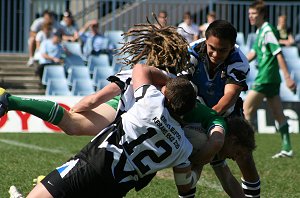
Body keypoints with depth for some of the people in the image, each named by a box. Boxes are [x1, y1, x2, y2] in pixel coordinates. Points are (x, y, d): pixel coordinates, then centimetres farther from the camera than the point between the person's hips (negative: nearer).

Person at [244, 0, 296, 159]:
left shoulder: (268, 31, -14)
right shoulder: (259, 31, 15)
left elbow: (278, 54, -19)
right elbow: (253, 53, 24)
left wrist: (287, 77, -24)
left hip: (265, 79, -10)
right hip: (271, 79, 10)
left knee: (246, 110, -5)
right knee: (278, 114, 9)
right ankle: (287, 149, 10)